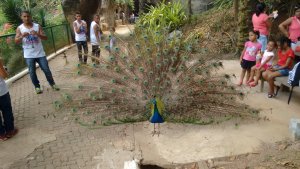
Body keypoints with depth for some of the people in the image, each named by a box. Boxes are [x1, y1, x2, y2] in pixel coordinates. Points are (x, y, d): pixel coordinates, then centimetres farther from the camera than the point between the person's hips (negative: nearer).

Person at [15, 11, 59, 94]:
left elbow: (45, 38, -6)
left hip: (40, 53, 0)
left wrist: (37, 34, -25)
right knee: (32, 72, 6)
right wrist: (22, 36, -26)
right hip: (29, 55, 0)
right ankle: (37, 86, 22)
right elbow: (16, 41, -7)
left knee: (46, 70, 5)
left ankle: (52, 83, 22)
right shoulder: (19, 28, -1)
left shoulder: (37, 26, 0)